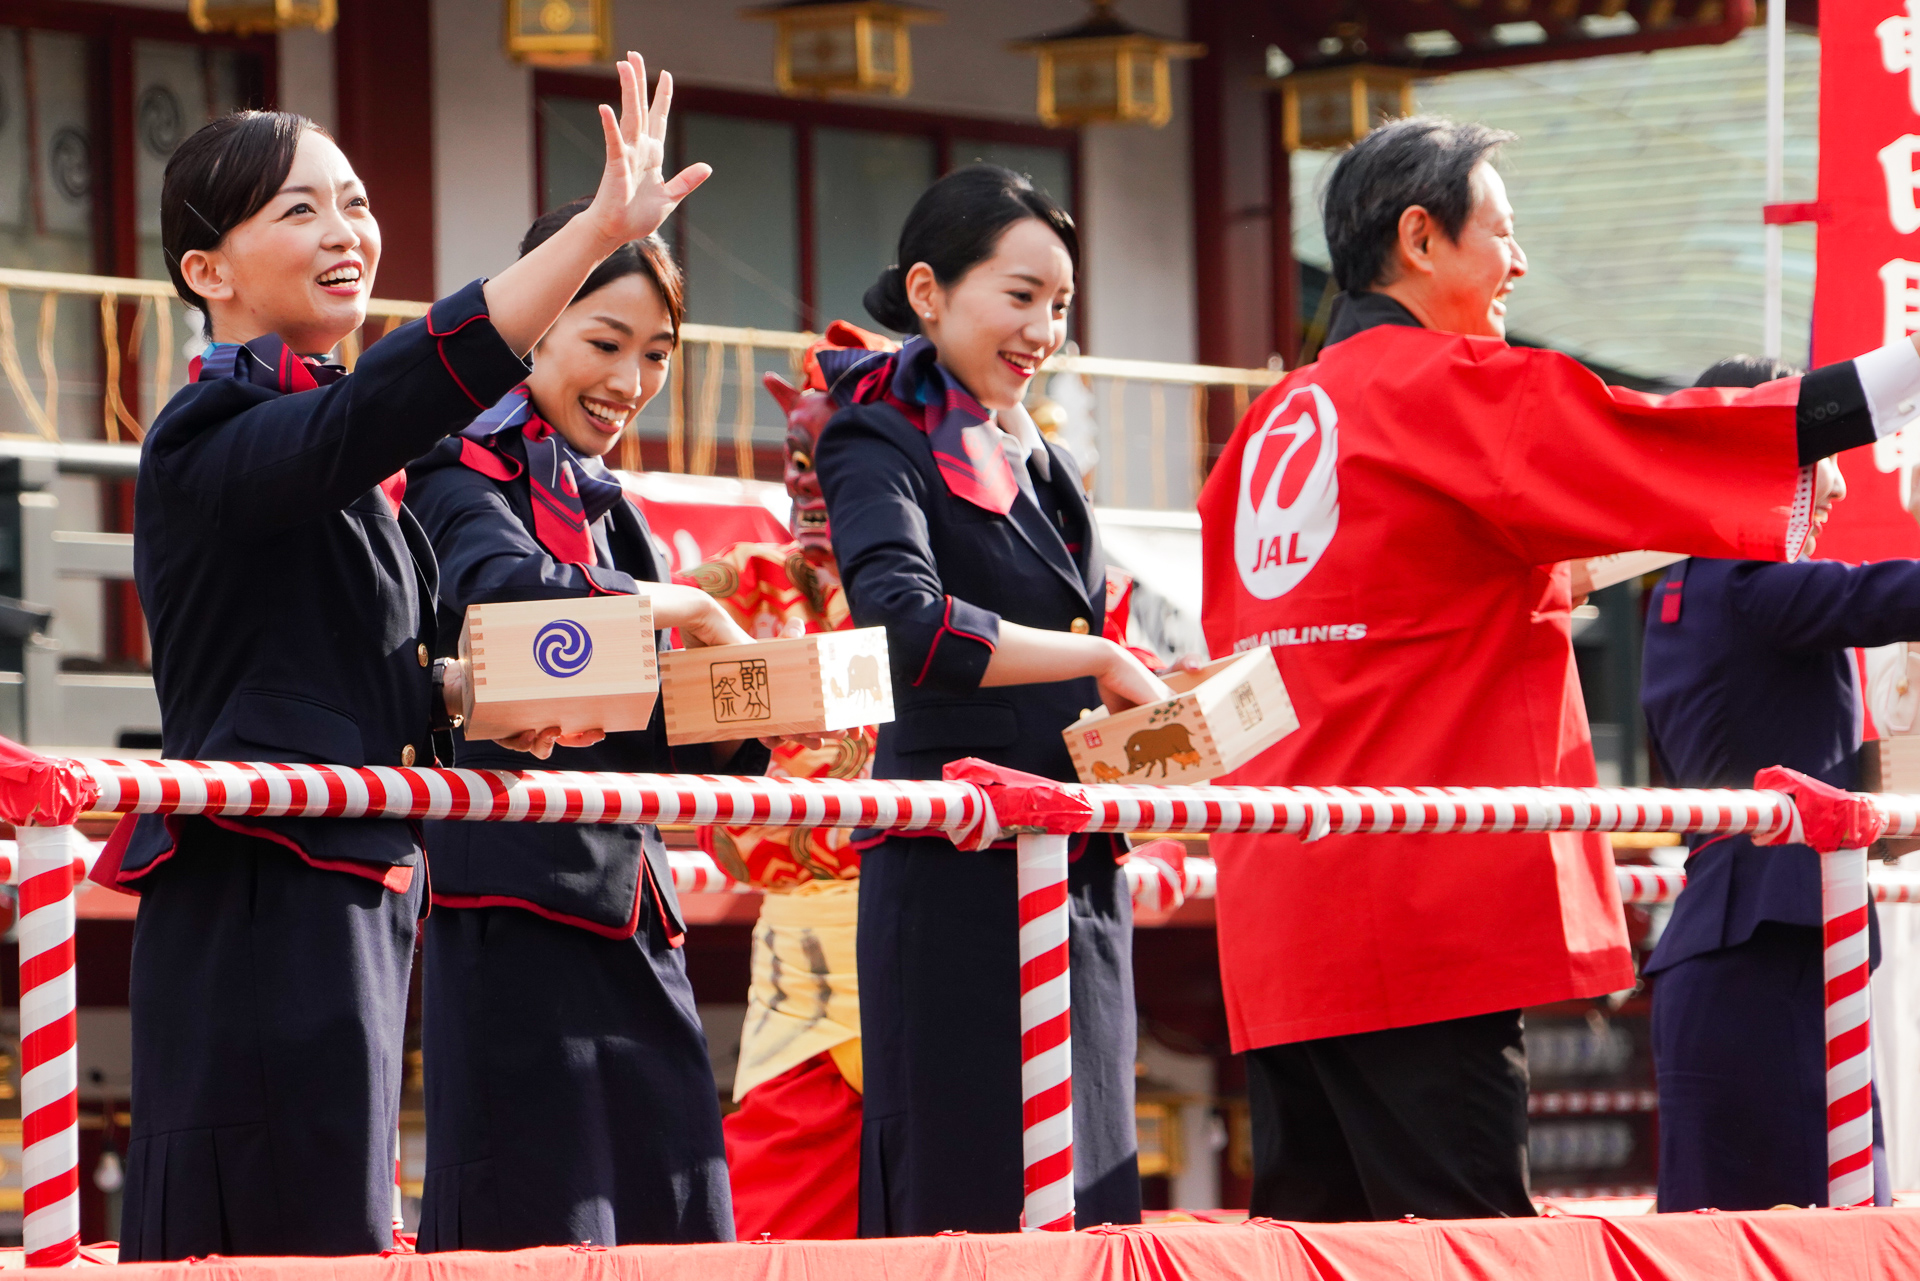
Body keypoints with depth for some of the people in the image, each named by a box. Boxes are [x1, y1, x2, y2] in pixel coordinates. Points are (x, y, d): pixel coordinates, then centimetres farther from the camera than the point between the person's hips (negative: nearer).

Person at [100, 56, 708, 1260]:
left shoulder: (351, 469, 19)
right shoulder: (210, 442, -12)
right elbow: (403, 394, -30)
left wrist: (464, 695, 6)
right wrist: (604, 228, -38)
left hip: (355, 894, 9)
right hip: (259, 899, -9)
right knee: (297, 1243, -13)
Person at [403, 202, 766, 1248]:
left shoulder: (611, 510, 23)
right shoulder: (464, 469, 0)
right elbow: (503, 585, -24)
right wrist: (688, 609, -12)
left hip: (629, 908, 7)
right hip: (516, 889, -7)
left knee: (676, 1225, 1)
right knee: (542, 1225, -10)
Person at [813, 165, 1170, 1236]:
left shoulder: (1044, 468, 19)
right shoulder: (883, 445, -4)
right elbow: (908, 626, -23)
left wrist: (1151, 703, 4)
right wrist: (1098, 660, -17)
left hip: (1078, 867, 8)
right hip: (956, 876, -8)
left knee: (1084, 1207, 5)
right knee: (968, 1213, -9)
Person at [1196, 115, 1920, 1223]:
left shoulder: (1272, 424, 18)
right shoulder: (1448, 388, -6)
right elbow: (1663, 446, -11)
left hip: (1282, 904, 8)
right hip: (1418, 905, -8)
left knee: (1315, 1222, 7)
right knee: (1471, 1231, -11)